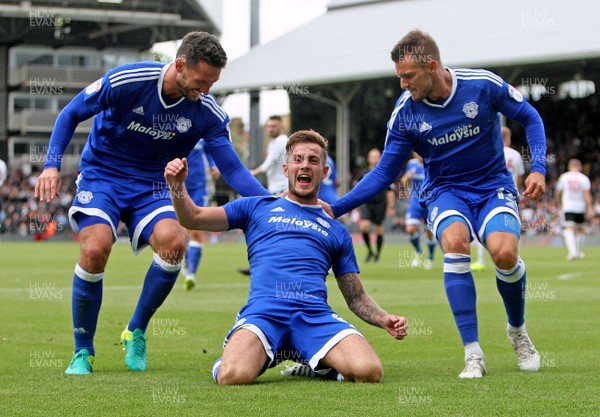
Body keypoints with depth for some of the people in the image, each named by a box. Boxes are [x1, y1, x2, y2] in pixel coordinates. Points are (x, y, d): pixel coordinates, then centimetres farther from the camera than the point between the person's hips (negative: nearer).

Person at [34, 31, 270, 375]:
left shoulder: (208, 112, -11)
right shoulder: (126, 81, -19)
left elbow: (233, 169, -10)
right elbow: (71, 114, -6)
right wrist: (52, 164, -17)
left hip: (153, 187, 2)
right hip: (102, 176, -2)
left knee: (174, 241, -27)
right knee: (96, 249, -27)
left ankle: (136, 333, -2)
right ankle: (83, 352, -4)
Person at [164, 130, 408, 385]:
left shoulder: (336, 231, 28)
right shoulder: (257, 207, 24)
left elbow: (357, 297, 26)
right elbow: (192, 218, 18)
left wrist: (384, 320, 6)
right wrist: (177, 186, -2)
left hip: (316, 315, 2)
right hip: (263, 311, -1)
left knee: (369, 371, -27)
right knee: (232, 377, -33)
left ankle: (317, 366, 6)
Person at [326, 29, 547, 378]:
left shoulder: (484, 85, -15)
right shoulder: (405, 111, -10)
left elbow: (529, 117, 2)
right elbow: (385, 173, 0)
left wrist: (538, 169, -11)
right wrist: (336, 208, -9)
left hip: (493, 186, -1)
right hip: (445, 191, 1)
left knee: (504, 252, -30)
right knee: (455, 241, -34)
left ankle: (518, 330, 4)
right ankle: (473, 354, -29)